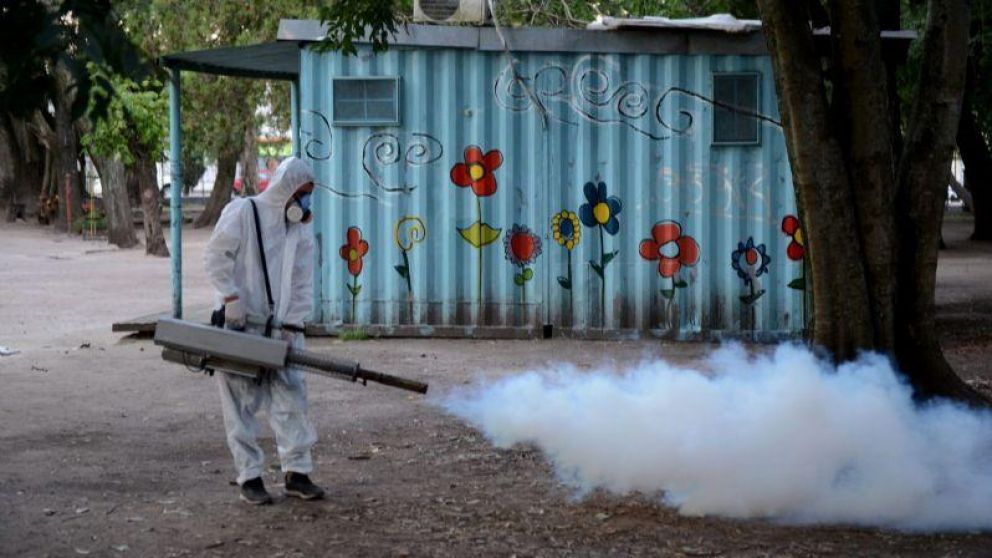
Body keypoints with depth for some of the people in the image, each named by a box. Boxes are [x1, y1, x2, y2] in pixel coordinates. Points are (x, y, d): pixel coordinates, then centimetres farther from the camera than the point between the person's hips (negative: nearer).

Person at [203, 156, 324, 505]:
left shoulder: (301, 229, 12)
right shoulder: (243, 212, -4)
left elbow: (302, 283, 10)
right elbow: (217, 257, -10)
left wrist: (293, 326, -1)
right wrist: (232, 299, -16)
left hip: (279, 328, 5)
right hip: (239, 324, -5)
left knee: (291, 395, 1)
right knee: (242, 403, -1)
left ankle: (297, 472, 7)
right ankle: (249, 477, 4)